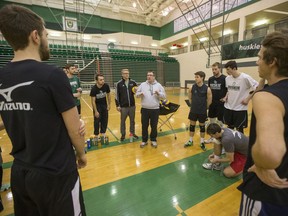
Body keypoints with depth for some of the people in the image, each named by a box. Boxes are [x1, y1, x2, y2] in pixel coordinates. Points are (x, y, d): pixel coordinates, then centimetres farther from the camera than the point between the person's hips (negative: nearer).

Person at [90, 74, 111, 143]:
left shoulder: (106, 86, -17)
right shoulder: (94, 89, -25)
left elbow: (108, 95, 0)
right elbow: (93, 101, -19)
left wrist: (109, 105, 0)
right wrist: (96, 111, -18)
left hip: (104, 105, 3)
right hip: (97, 105, -3)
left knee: (105, 120, 6)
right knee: (97, 121, -1)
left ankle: (103, 134, 21)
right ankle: (96, 136, 14)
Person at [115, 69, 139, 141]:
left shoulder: (133, 82, 2)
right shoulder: (119, 83, -5)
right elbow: (117, 95, -4)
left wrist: (136, 90, -11)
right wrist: (117, 105, -7)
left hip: (132, 106, 3)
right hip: (123, 106, -2)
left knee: (132, 120, 15)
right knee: (123, 121, 10)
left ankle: (132, 133, 32)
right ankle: (123, 134, 26)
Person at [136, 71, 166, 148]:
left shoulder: (158, 85, 4)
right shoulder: (142, 85, 6)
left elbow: (164, 96, 2)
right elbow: (137, 94, 7)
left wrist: (158, 93, -18)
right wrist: (140, 94, -16)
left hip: (155, 109, -1)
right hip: (145, 109, 1)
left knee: (154, 126, 9)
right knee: (144, 126, 9)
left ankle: (153, 140, 26)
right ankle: (144, 140, 24)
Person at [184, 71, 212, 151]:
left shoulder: (207, 89, -13)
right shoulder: (192, 88, -6)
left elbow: (209, 101, -3)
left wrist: (204, 107, 7)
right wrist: (194, 105, 12)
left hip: (202, 112, -2)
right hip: (193, 110, 2)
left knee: (202, 126, 12)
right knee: (192, 125, 12)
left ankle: (202, 142, 28)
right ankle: (190, 141, 29)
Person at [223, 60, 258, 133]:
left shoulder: (245, 77, -15)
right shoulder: (227, 78, 2)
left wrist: (248, 99, -11)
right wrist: (226, 96, 2)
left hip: (240, 108, -5)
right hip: (228, 107, 5)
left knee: (239, 129, 7)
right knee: (229, 127, 17)